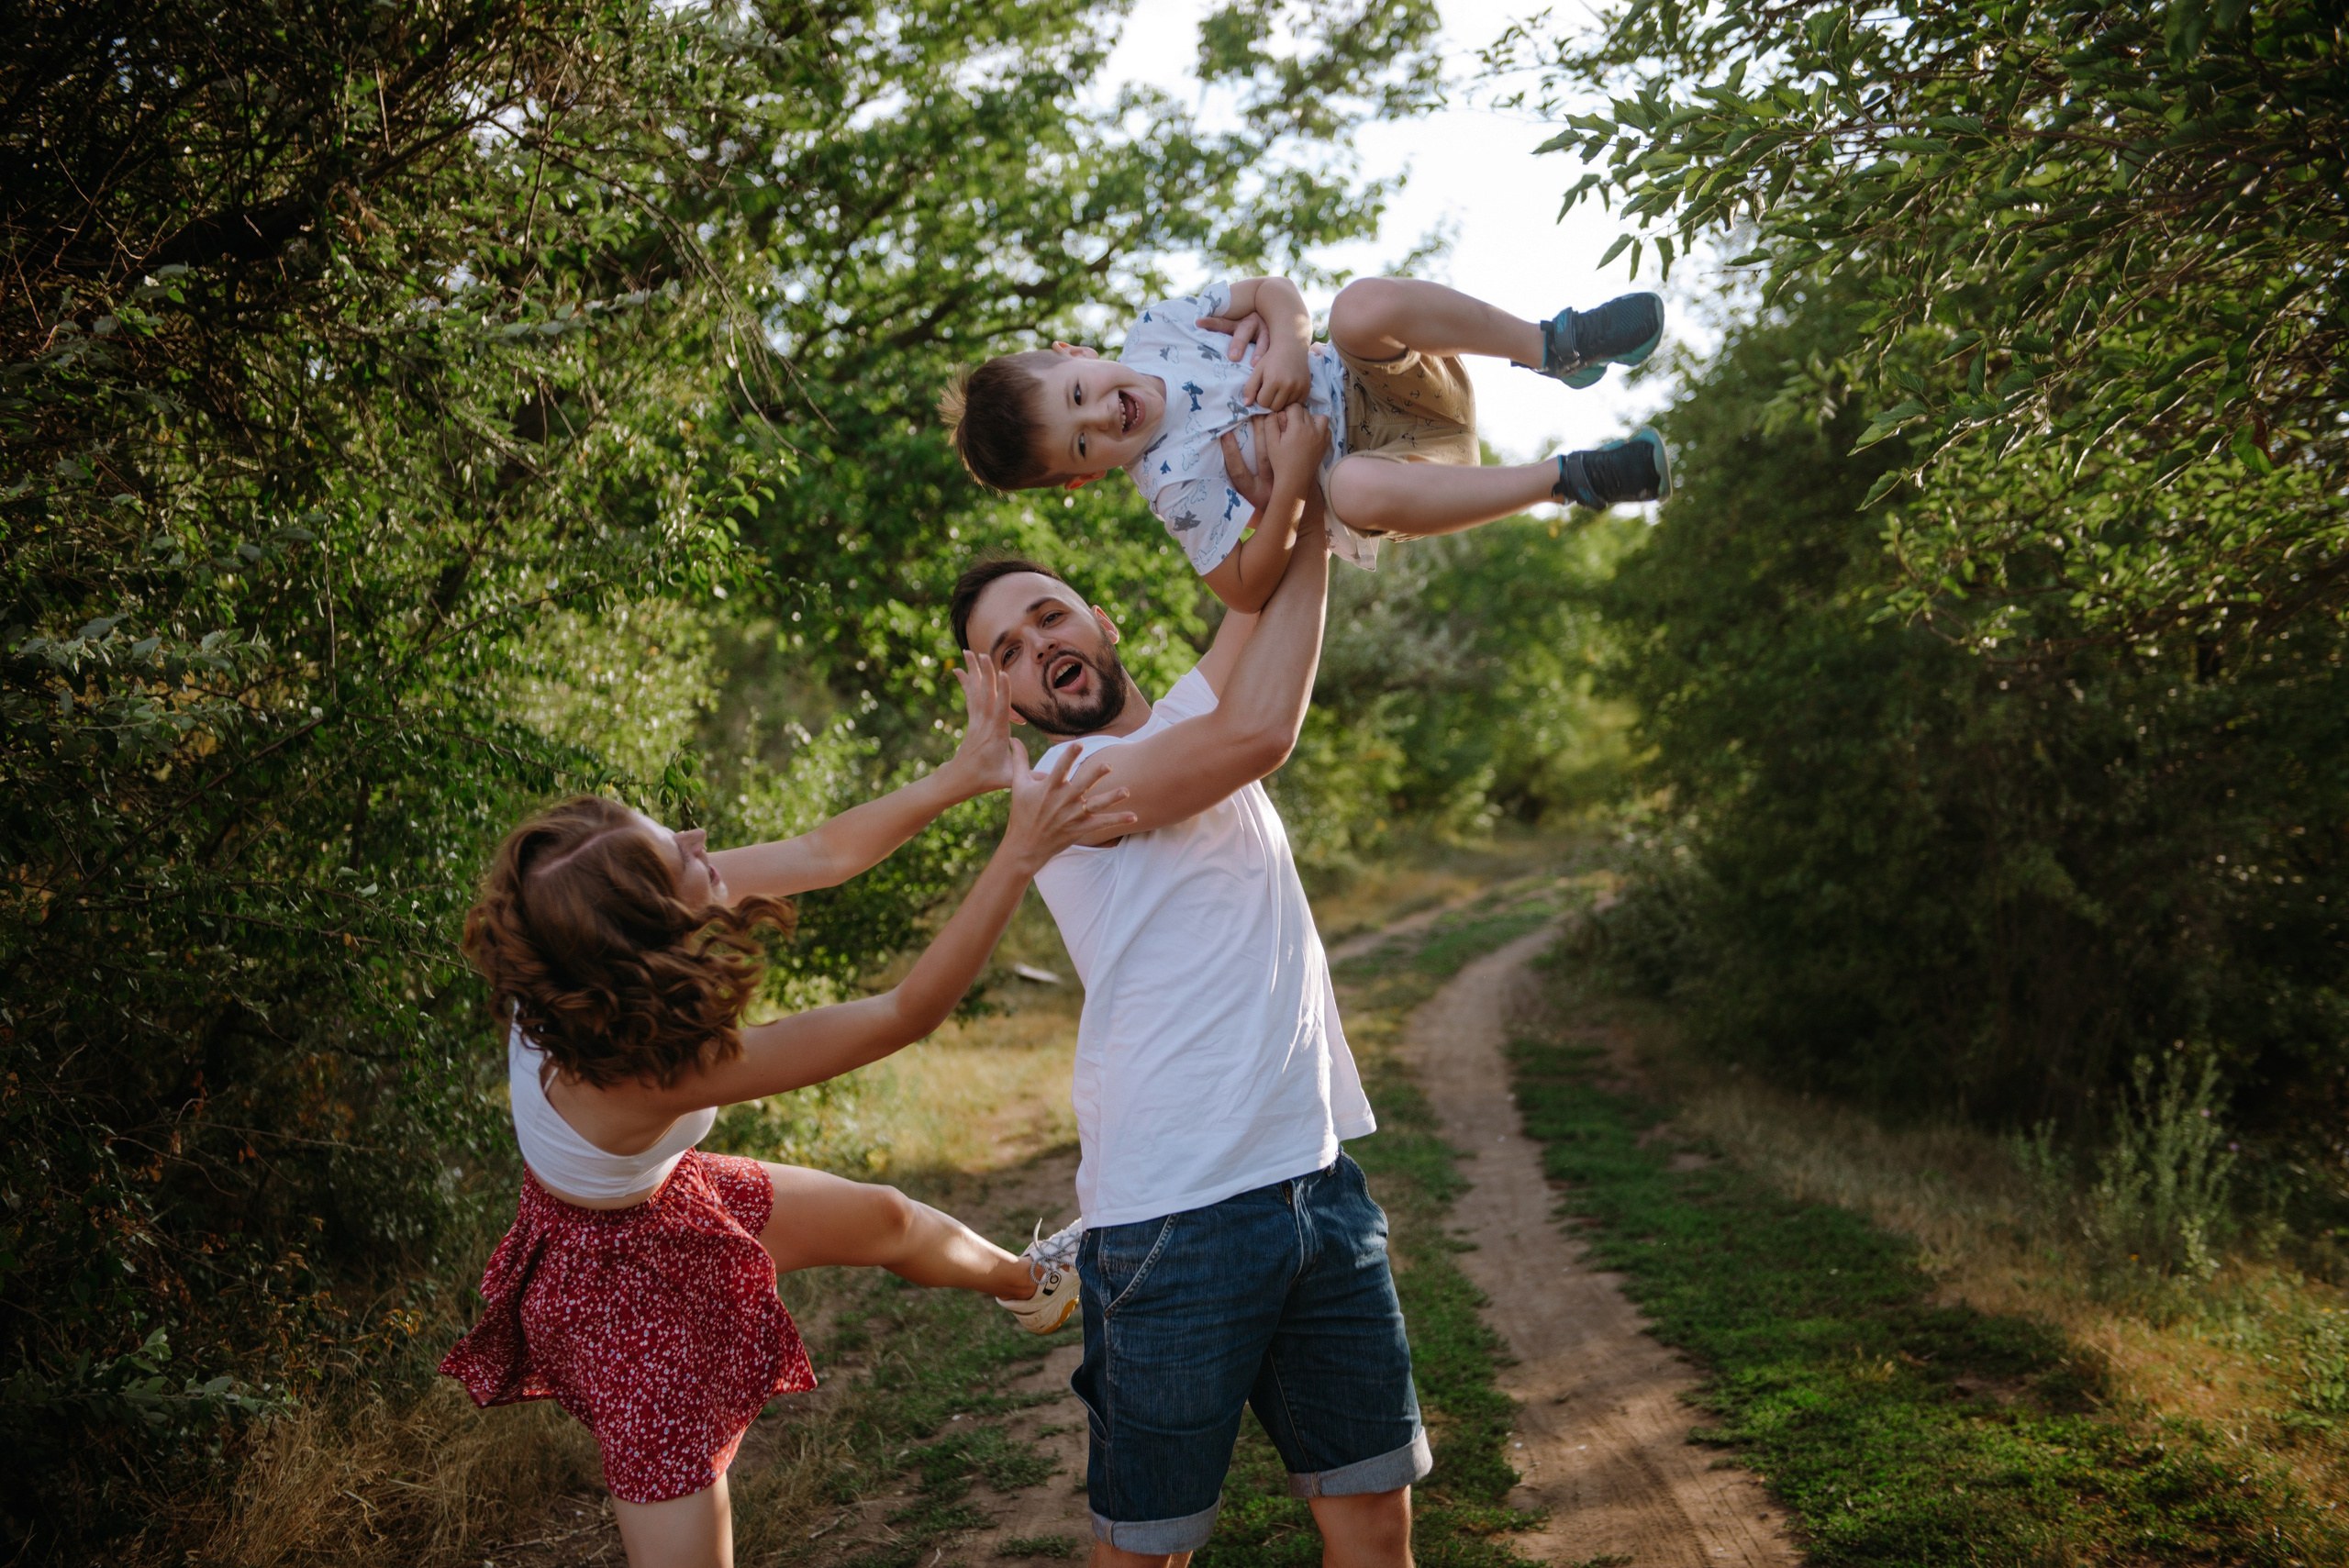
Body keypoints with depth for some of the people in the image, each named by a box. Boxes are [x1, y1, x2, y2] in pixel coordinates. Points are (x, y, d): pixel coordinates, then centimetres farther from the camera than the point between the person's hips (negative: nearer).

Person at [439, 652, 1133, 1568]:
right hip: (625, 1277, -8)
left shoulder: (576, 958, -24)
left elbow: (824, 853, -18)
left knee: (889, 1220, 25)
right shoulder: (650, 1070, -44)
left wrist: (967, 772, -25)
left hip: (665, 1196, 9)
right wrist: (1020, 854, -40)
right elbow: (907, 1014, -40)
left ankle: (1031, 1280, 56)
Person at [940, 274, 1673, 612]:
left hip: (1377, 386, 4)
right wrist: (1291, 479, -30)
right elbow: (1246, 589, -18)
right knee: (1355, 489, -43)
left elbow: (1275, 290, 4)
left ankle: (1555, 346, -19)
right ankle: (1570, 478, -30)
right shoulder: (1174, 484, -18)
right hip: (1366, 457, -3)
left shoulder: (1152, 328, -4)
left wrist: (1289, 339, -20)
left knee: (1360, 306, -32)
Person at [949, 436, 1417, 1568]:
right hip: (1177, 1220, -6)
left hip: (1320, 1180, 7)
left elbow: (1264, 586, 11)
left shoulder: (1186, 720, 15)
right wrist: (1302, 497, -16)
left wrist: (1293, 489, -5)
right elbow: (1261, 731, -22)